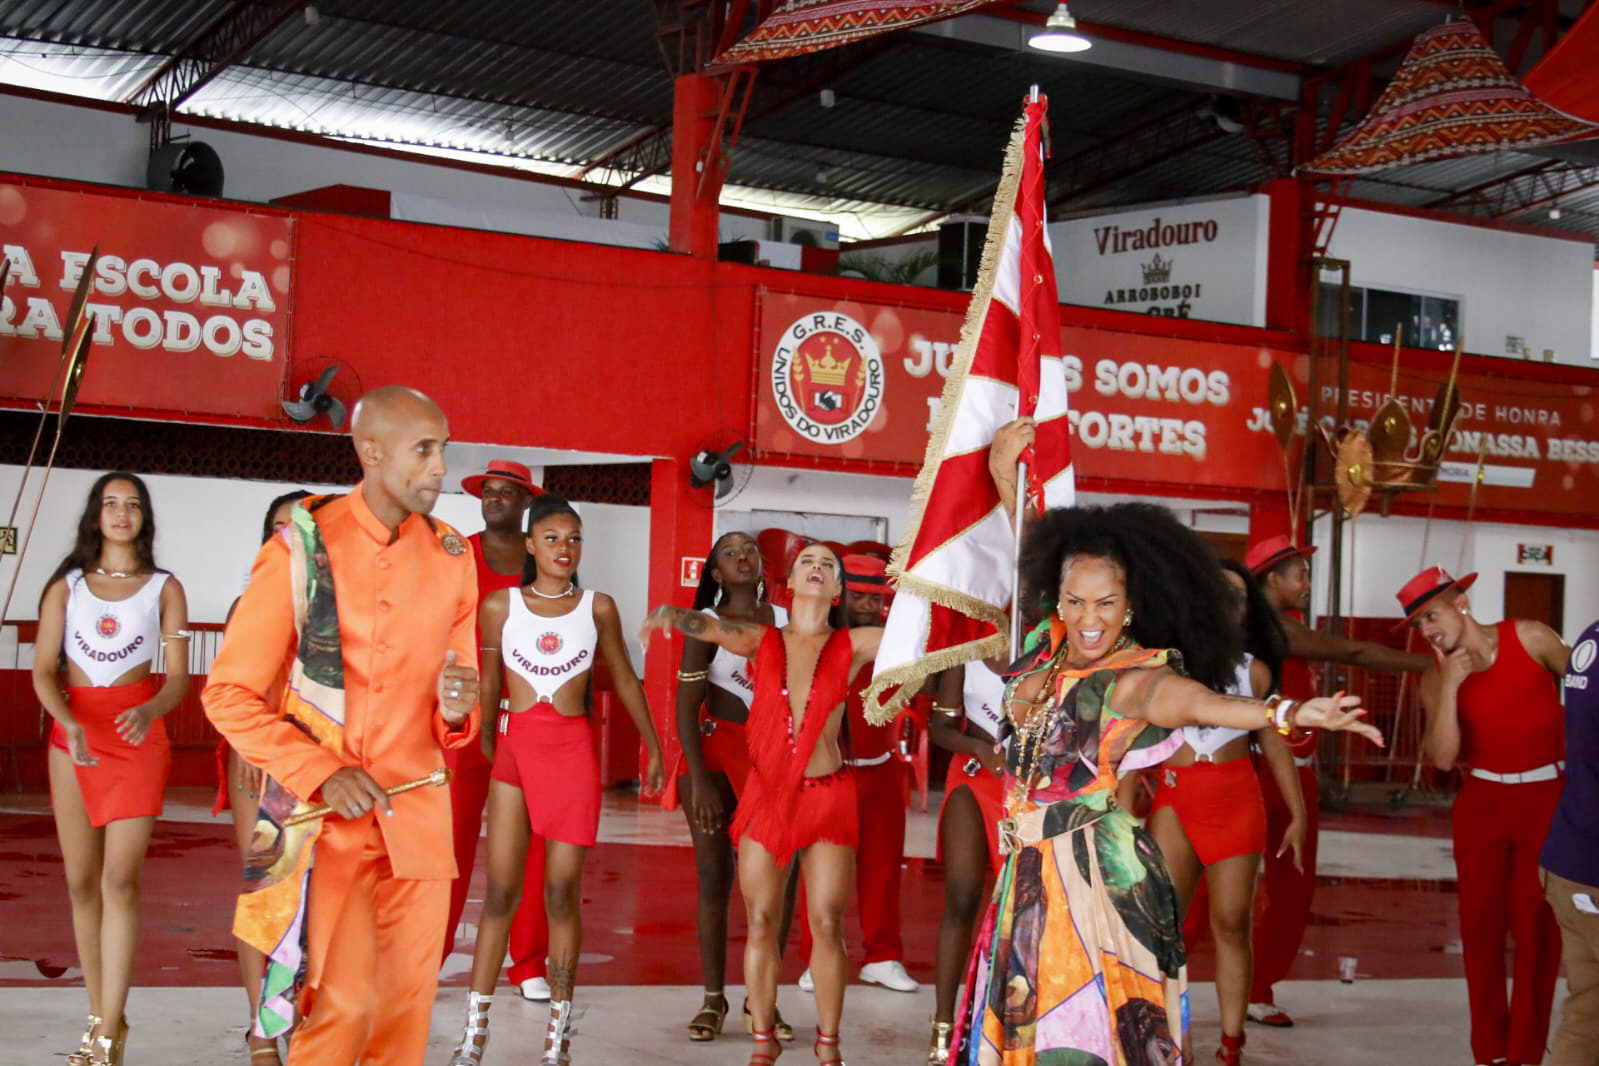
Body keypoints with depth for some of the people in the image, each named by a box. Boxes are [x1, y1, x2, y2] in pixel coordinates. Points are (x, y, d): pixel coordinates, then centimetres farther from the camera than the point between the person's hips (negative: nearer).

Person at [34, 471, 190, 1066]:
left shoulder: (164, 588, 6)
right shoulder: (66, 586, 11)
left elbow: (178, 676, 1)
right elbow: (43, 669, 1)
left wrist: (149, 712, -22)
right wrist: (68, 723, -18)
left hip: (137, 734, -3)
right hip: (72, 733, 3)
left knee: (120, 878, -13)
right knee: (81, 882, 3)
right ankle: (100, 1016, 13)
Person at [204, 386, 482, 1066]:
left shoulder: (451, 557, 8)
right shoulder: (301, 548, -5)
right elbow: (228, 695, -3)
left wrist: (456, 709, -7)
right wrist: (322, 773, -14)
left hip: (417, 810, 4)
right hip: (324, 815, -4)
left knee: (409, 1001, 5)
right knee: (343, 1004, -8)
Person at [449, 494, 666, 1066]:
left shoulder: (598, 607, 6)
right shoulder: (500, 605, 5)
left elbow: (626, 681, 14)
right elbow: (487, 686, 8)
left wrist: (653, 747, 14)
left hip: (574, 751, 0)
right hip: (514, 746, 0)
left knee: (562, 892, 0)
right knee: (500, 891, -3)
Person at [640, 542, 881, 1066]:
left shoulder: (852, 646, 3)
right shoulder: (763, 641, 3)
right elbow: (706, 625, -15)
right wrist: (669, 614, -35)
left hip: (827, 796, -1)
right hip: (766, 795, 1)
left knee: (827, 924, -1)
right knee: (760, 923, 3)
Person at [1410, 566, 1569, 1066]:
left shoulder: (1530, 638, -6)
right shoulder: (1436, 678, -1)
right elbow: (1442, 757, -12)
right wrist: (1449, 686, -18)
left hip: (1548, 799, -3)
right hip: (1481, 803, 3)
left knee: (1536, 927, -2)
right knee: (1481, 924, 5)